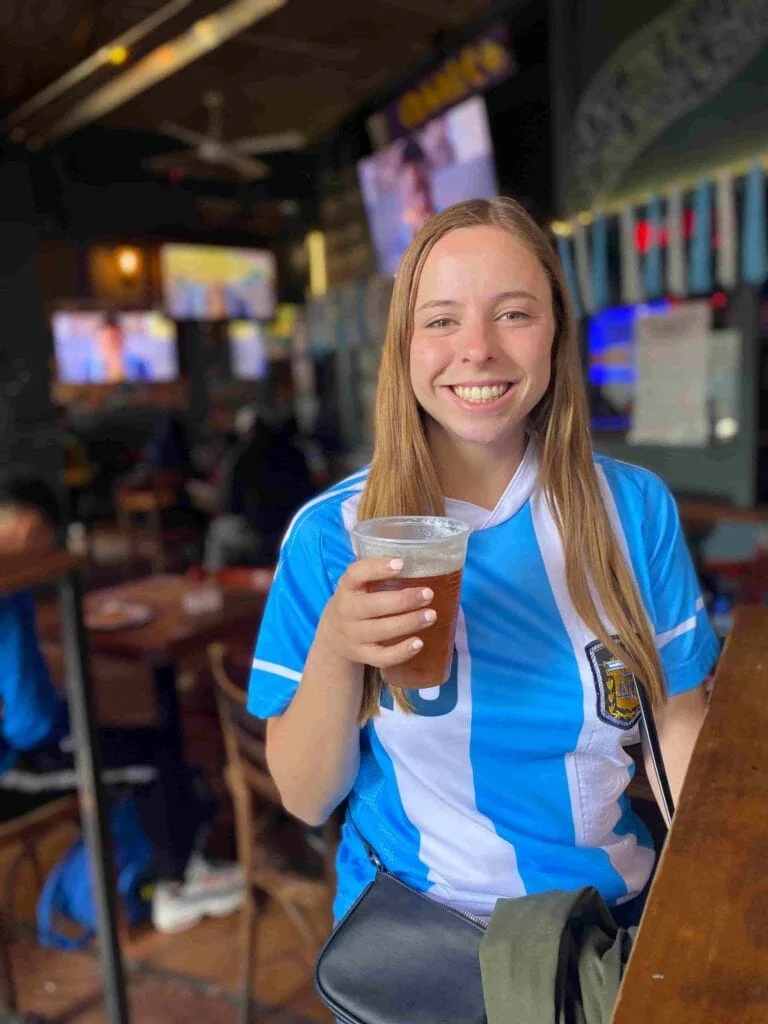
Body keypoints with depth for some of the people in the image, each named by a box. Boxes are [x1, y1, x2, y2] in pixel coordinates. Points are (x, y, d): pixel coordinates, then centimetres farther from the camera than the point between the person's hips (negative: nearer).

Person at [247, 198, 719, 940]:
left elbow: (678, 727, 2)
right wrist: (334, 653, -26)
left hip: (613, 913, 3)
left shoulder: (636, 508, -7)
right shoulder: (330, 533, -11)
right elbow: (306, 798, -8)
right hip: (415, 931, -2)